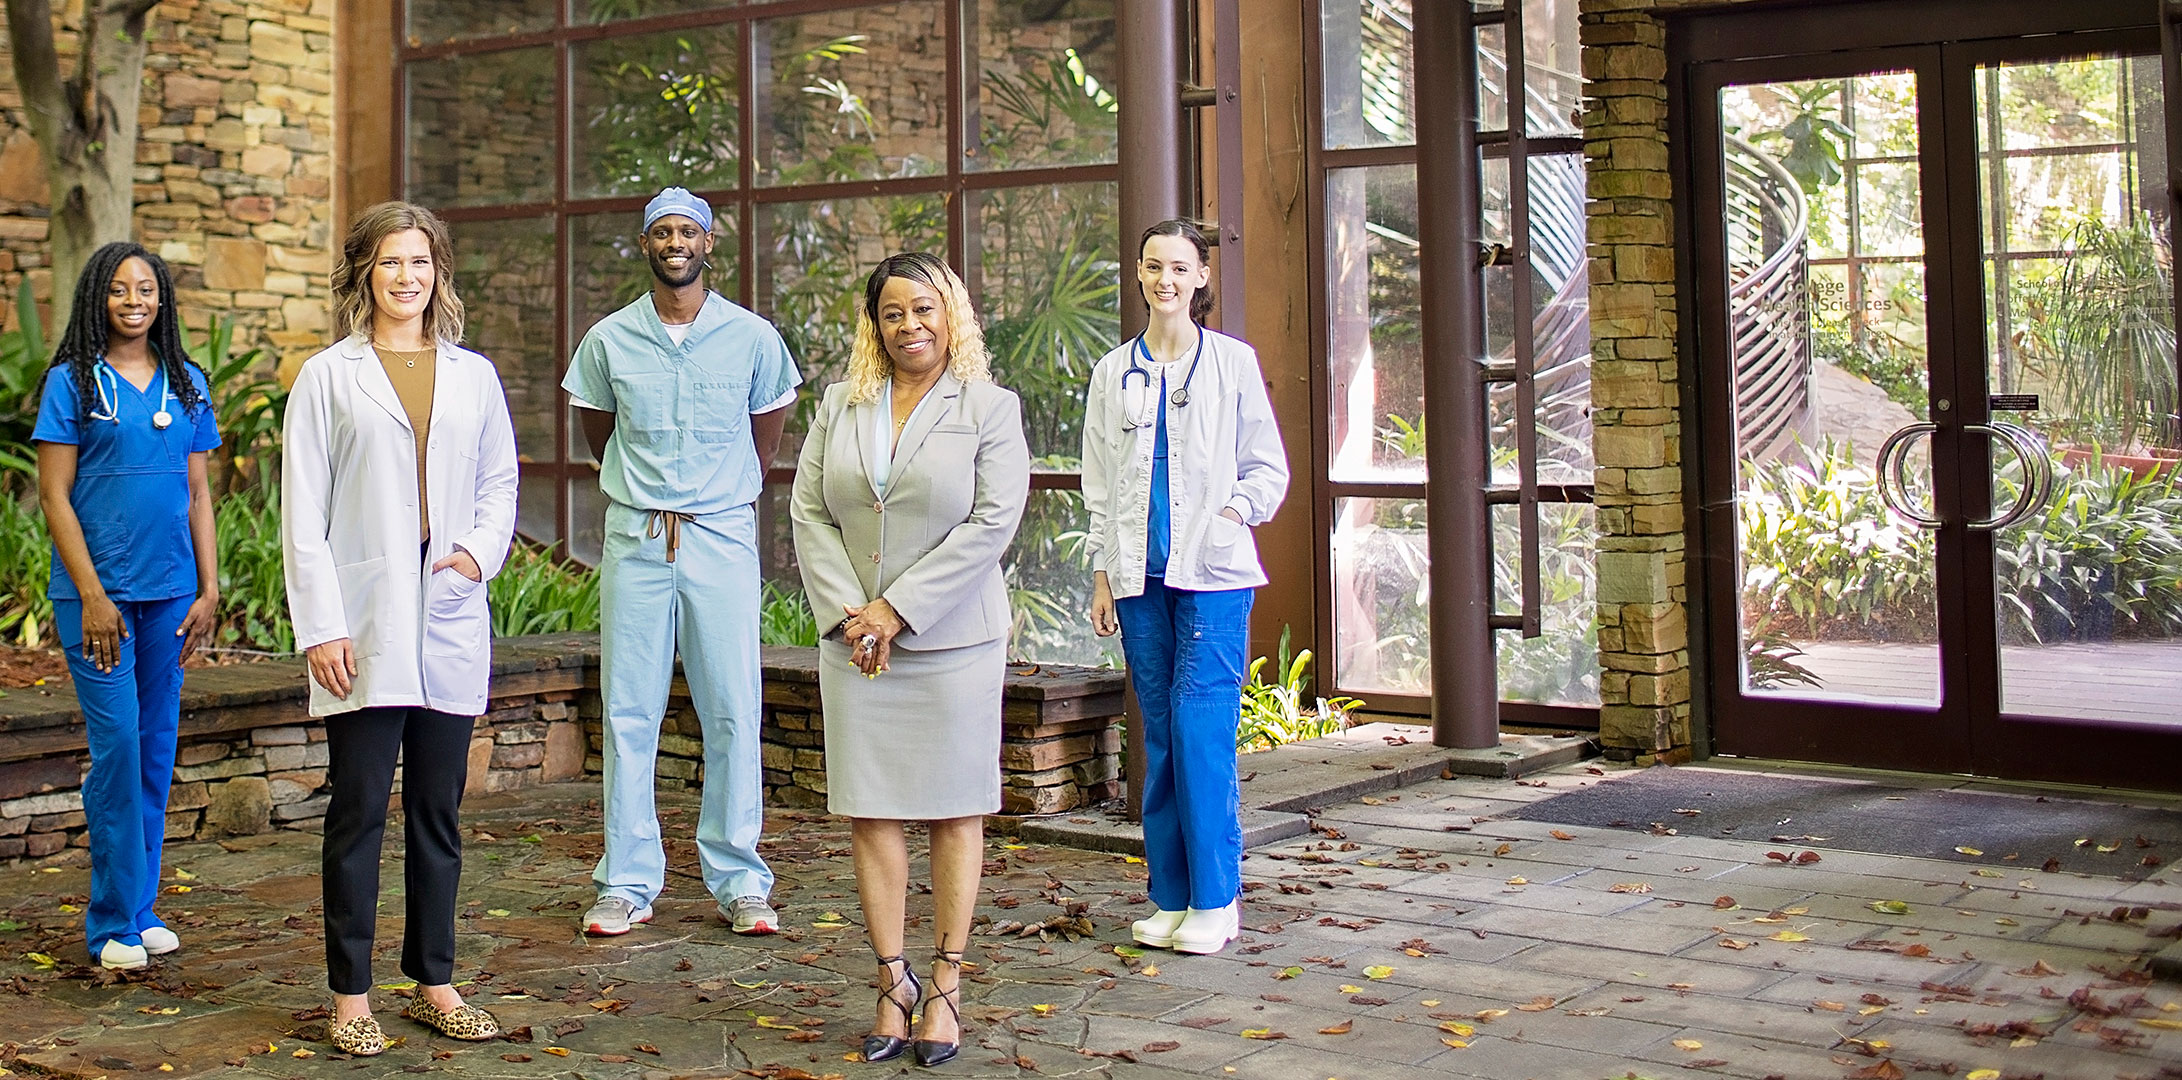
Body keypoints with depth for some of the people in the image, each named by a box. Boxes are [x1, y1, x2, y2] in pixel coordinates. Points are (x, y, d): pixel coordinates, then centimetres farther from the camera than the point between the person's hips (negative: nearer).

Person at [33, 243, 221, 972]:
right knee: (117, 742, -8)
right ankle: (114, 924, 1)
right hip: (97, 591, -4)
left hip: (170, 592, 4)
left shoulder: (187, 385, 11)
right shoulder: (72, 382, -1)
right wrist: (92, 595, -11)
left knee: (157, 746, 7)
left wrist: (208, 590, 6)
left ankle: (140, 910, 18)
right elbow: (55, 496, -5)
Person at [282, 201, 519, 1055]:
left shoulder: (474, 377, 11)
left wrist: (482, 551, -5)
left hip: (449, 624, 3)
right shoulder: (328, 378, 3)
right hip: (364, 627, -3)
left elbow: (501, 481, 16)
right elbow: (302, 511, -1)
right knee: (359, 810, 0)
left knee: (439, 810, 9)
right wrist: (320, 625, -9)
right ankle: (350, 994, 9)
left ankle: (434, 983, 19)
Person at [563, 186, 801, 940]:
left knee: (733, 713, -1)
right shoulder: (609, 340, 3)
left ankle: (740, 882, 8)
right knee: (628, 714, 2)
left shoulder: (753, 338, 2)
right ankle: (628, 883, 10)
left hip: (722, 538, 0)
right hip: (634, 540, 1)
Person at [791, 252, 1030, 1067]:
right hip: (856, 641, 3)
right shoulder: (841, 405, 11)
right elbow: (808, 512, 6)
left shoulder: (990, 409, 0)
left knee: (954, 809, 3)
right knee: (869, 809, 2)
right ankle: (893, 982, 10)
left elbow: (992, 522, -9)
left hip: (952, 640, -3)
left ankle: (946, 986, 10)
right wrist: (847, 613, -8)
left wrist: (898, 610, -13)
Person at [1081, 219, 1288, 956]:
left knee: (1201, 729, -10)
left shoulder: (1233, 362, 5)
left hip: (1214, 574, -3)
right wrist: (1102, 575, 10)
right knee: (1160, 735, 5)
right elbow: (1100, 484, 15)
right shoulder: (1114, 372, 12)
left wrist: (1231, 515, -10)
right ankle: (1172, 897, 13)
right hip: (1140, 577, 3)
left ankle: (1215, 901, 0)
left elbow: (1269, 468, 7)